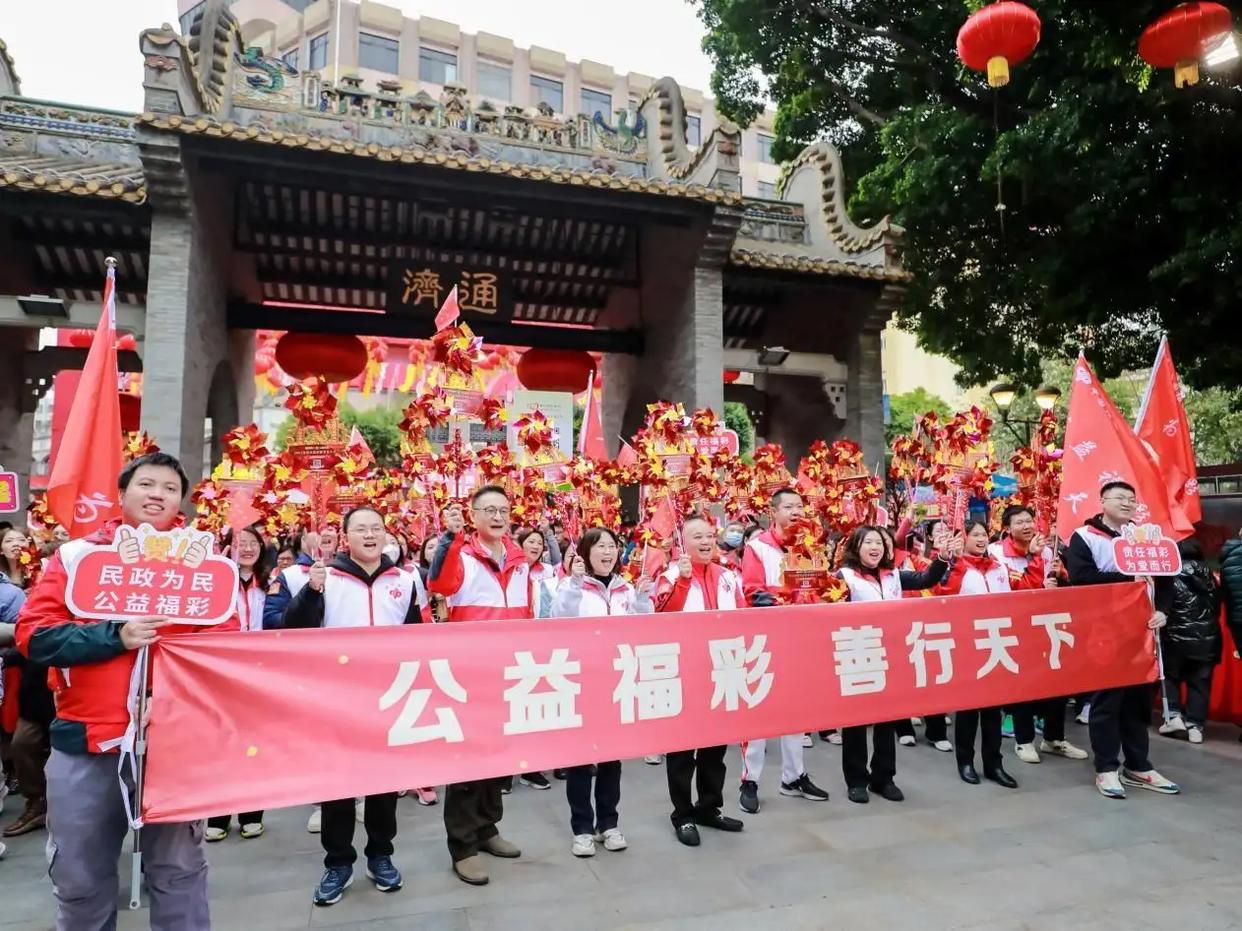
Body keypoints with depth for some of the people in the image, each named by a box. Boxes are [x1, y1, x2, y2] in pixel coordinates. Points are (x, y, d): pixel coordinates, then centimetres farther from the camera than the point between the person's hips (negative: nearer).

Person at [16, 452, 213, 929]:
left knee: (179, 870, 11)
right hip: (86, 741, 1)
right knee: (79, 877, 16)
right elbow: (34, 634, -4)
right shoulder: (76, 555, 4)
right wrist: (114, 637, -16)